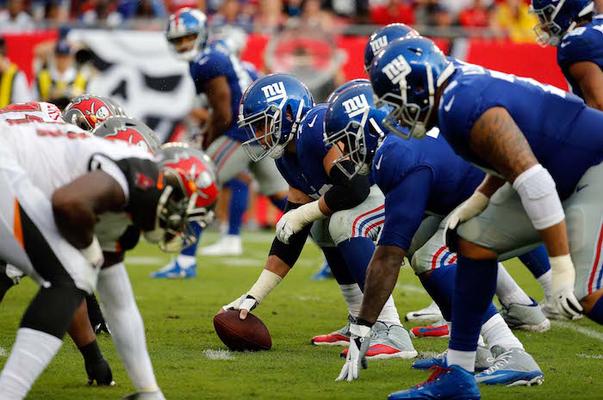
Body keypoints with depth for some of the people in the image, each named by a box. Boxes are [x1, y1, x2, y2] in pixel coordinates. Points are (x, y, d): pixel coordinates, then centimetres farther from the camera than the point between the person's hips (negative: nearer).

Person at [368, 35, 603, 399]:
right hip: (563, 174, 11)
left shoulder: (467, 109, -24)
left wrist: (561, 264, -30)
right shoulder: (466, 86, 7)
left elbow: (534, 181, -30)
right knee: (474, 241, 8)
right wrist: (478, 201, 10)